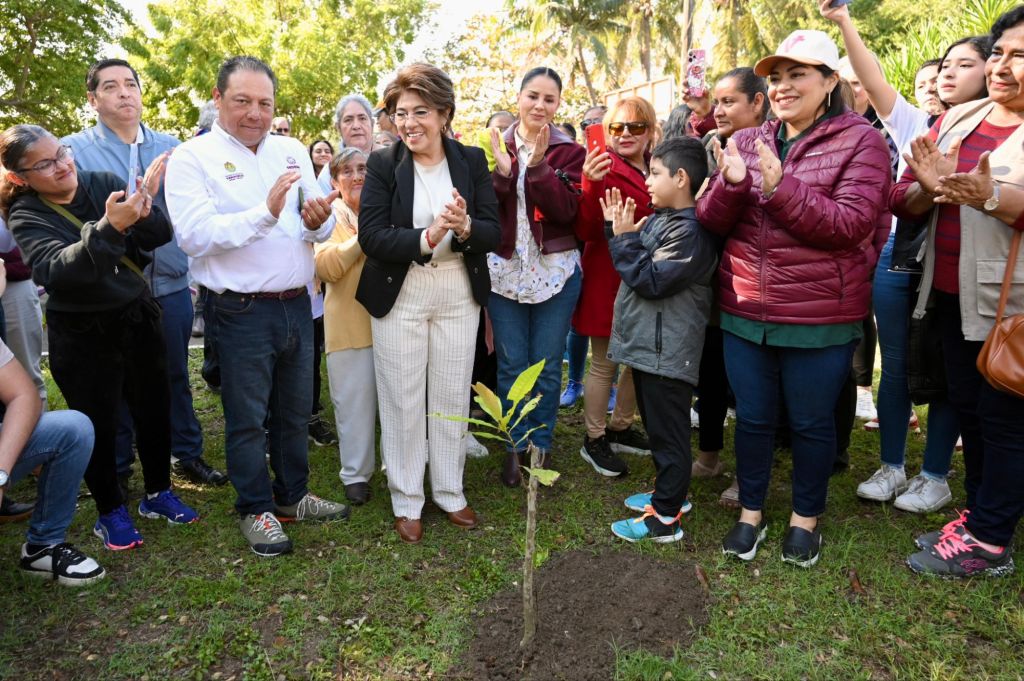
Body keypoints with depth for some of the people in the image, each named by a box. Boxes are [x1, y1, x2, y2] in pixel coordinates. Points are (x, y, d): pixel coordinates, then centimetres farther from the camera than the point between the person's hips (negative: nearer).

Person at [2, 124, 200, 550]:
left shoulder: (104, 183, -4)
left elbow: (161, 236, -9)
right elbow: (58, 270, -29)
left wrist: (143, 212, -30)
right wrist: (109, 227, -42)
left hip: (137, 318, 3)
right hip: (82, 335, -3)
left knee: (154, 410, 12)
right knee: (98, 424, 7)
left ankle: (158, 494, 33)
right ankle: (111, 512, 28)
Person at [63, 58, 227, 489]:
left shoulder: (170, 146, 6)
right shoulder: (74, 149, -3)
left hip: (170, 286, 2)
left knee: (176, 377, 15)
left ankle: (187, 453, 31)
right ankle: (116, 468, 30)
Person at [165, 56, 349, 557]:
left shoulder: (292, 151, 8)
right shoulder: (192, 158, -6)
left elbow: (324, 226, 5)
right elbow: (194, 235, -19)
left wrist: (317, 221, -19)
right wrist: (265, 212, -28)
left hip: (296, 305, 5)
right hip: (240, 312, -5)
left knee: (295, 410, 18)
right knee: (247, 417, 8)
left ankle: (292, 495, 36)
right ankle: (256, 509, 27)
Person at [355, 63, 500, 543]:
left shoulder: (472, 161, 1)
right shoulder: (383, 165, -5)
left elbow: (493, 232, -4)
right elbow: (371, 237, -14)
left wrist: (464, 228, -25)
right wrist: (426, 237, -29)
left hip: (459, 293, 2)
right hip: (400, 296, -2)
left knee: (452, 396, 11)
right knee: (402, 400, 6)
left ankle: (449, 491, 30)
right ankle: (406, 501, 24)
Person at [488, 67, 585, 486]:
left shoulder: (569, 152, 2)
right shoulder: (497, 147, 6)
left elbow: (568, 211, -13)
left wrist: (538, 166, -22)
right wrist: (502, 171, -17)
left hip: (555, 271, -1)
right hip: (504, 270, 1)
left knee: (547, 367, 6)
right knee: (511, 365, 7)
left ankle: (541, 445, 23)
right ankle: (516, 446, 22)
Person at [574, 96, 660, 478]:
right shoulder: (603, 169, -11)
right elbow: (586, 231, -19)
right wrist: (592, 185, -32)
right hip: (608, 278, -7)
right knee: (604, 364, 3)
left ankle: (620, 429, 35)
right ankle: (594, 440, 20)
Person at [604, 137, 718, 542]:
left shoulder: (690, 232, -19)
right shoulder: (658, 219, 10)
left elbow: (649, 280, -22)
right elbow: (636, 262, 17)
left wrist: (623, 239, -14)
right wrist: (618, 230, 4)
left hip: (666, 352, -10)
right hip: (647, 343, 10)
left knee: (668, 433, 1)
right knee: (656, 425, 21)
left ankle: (665, 518, 11)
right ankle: (670, 492, 37)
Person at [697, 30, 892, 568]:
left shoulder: (860, 141, -5)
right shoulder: (745, 142, 7)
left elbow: (851, 225, -16)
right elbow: (711, 221, 2)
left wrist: (781, 188, -26)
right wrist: (731, 183, -18)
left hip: (820, 319, -3)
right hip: (744, 315, 4)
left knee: (811, 422, 12)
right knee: (752, 417, 14)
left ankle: (805, 518, 34)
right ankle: (751, 512, 33)